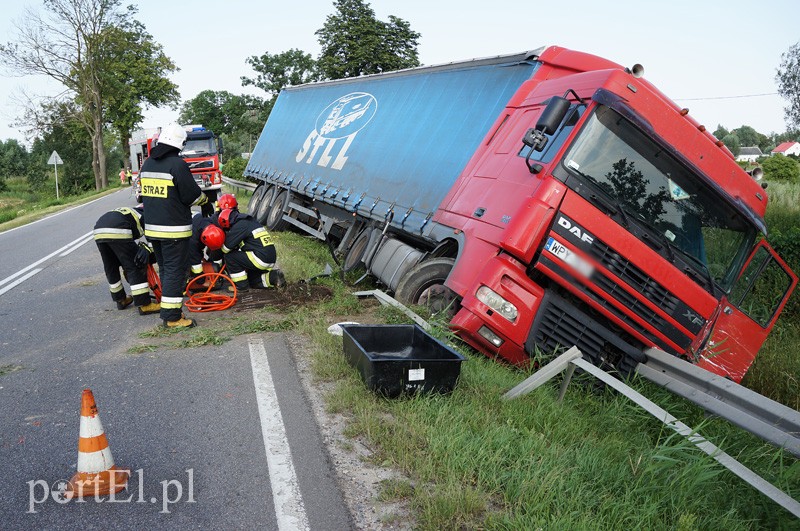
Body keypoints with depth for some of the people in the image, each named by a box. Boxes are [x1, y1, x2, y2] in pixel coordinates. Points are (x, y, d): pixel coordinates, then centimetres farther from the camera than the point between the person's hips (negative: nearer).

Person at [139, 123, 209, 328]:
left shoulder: (147, 164, 11)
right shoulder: (177, 164, -15)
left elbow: (147, 193, 17)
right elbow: (192, 196, -14)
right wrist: (204, 199, 6)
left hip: (152, 227, 8)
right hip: (174, 228, -8)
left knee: (164, 268, 17)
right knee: (175, 270, -3)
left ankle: (170, 311, 25)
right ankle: (172, 317, -1)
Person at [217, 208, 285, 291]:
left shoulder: (239, 226, -10)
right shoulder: (250, 222, 20)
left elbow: (226, 247, -7)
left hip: (261, 259, -10)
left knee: (229, 256, -4)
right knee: (251, 280, 25)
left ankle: (241, 286, 1)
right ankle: (273, 276, 9)